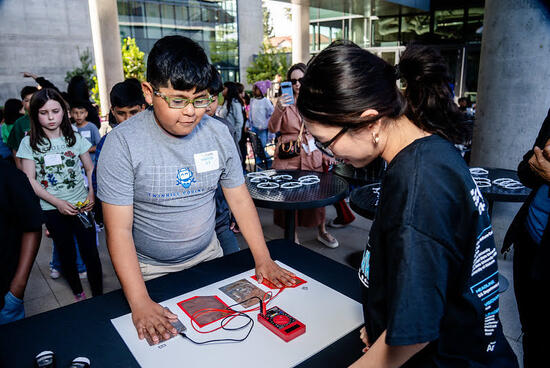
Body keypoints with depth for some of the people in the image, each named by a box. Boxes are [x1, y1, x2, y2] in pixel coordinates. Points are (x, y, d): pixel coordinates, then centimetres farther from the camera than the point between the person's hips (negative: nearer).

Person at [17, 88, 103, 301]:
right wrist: (58, 203, -13)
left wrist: (92, 194, -8)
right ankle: (77, 294, 31)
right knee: (66, 253, 13)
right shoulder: (29, 143, -1)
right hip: (52, 209, 0)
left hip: (81, 204, 0)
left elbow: (90, 169, 8)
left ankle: (99, 297, 13)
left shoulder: (75, 138, 2)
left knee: (90, 252, -1)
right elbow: (30, 180, -4)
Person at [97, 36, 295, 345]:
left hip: (207, 256, 3)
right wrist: (139, 302, -27)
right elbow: (119, 229, -21)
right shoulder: (123, 143, -21)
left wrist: (263, 259, -7)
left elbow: (240, 199, -2)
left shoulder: (218, 133, -9)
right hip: (149, 270, -3)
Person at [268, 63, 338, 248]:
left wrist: (325, 153, 11)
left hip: (312, 156, 2)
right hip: (288, 156, -2)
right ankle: (292, 235, 19)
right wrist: (279, 110, -32)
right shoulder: (284, 101, -1)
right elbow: (272, 129, -15)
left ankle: (321, 231, 28)